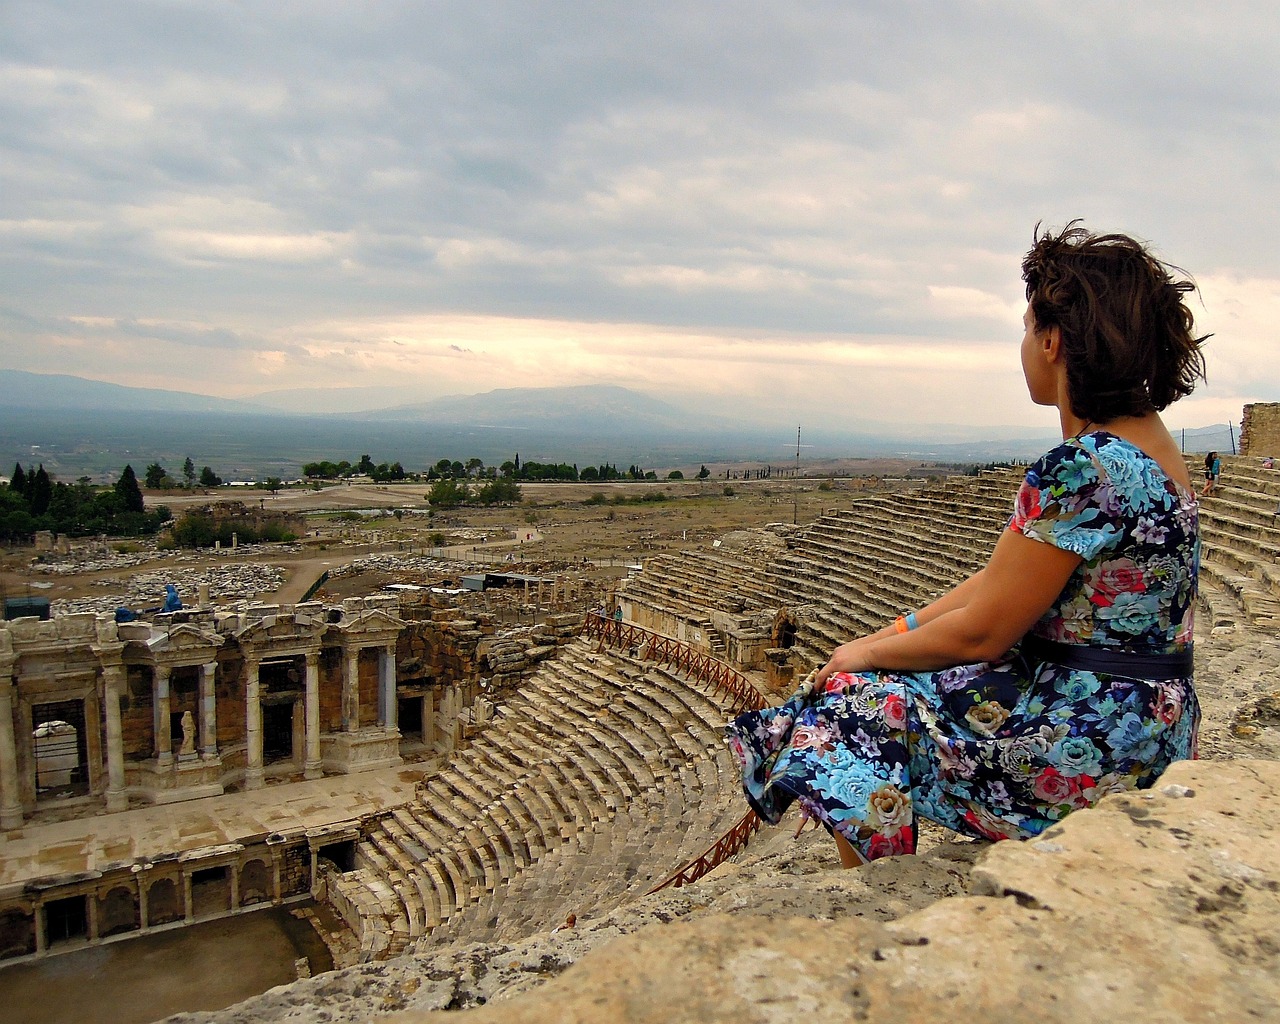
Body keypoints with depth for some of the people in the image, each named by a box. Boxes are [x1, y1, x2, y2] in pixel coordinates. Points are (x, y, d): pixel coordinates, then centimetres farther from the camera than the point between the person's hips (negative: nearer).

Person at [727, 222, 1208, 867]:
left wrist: (867, 653, -4)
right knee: (885, 673, 15)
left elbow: (982, 631, -20)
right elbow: (1000, 580, 9)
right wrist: (895, 633, 6)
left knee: (849, 698, 0)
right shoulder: (1145, 446, 8)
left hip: (1088, 751, -9)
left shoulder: (1082, 469, -24)